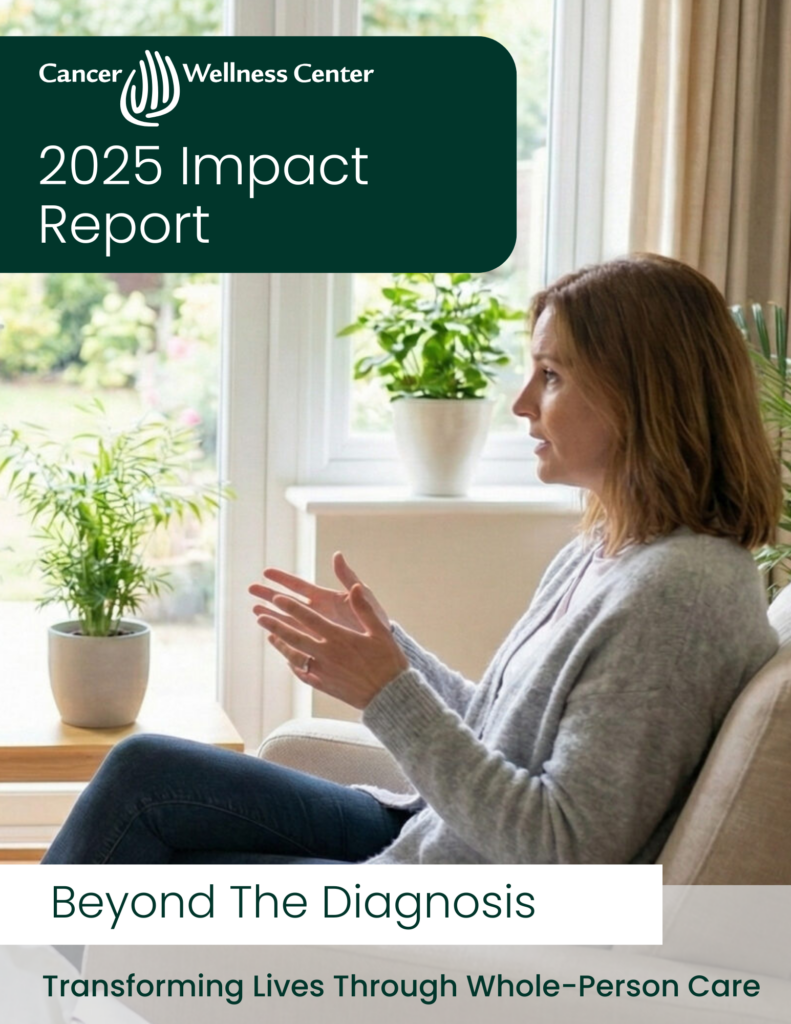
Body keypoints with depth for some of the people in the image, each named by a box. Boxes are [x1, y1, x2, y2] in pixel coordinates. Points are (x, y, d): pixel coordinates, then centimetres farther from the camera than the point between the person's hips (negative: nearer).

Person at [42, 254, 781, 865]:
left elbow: (562, 853, -25)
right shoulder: (605, 550, 6)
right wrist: (380, 645, 4)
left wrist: (390, 694, -25)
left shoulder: (677, 590, -23)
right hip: (426, 840, 9)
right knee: (141, 770, 6)